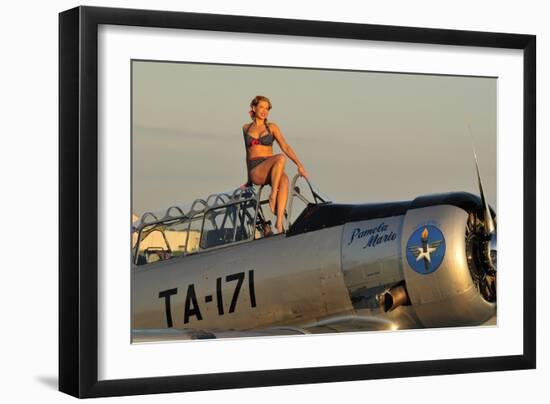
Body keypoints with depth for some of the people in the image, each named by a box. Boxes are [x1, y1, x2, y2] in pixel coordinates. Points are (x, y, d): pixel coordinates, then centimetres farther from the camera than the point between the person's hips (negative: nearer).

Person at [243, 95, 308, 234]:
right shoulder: (246, 128, 17)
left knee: (284, 179, -38)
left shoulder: (272, 127, 14)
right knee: (280, 158, -34)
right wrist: (248, 179, 24)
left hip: (270, 171, 1)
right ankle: (272, 195, -31)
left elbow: (285, 147, 6)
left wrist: (299, 165, -6)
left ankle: (279, 222, -43)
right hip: (255, 171, -1)